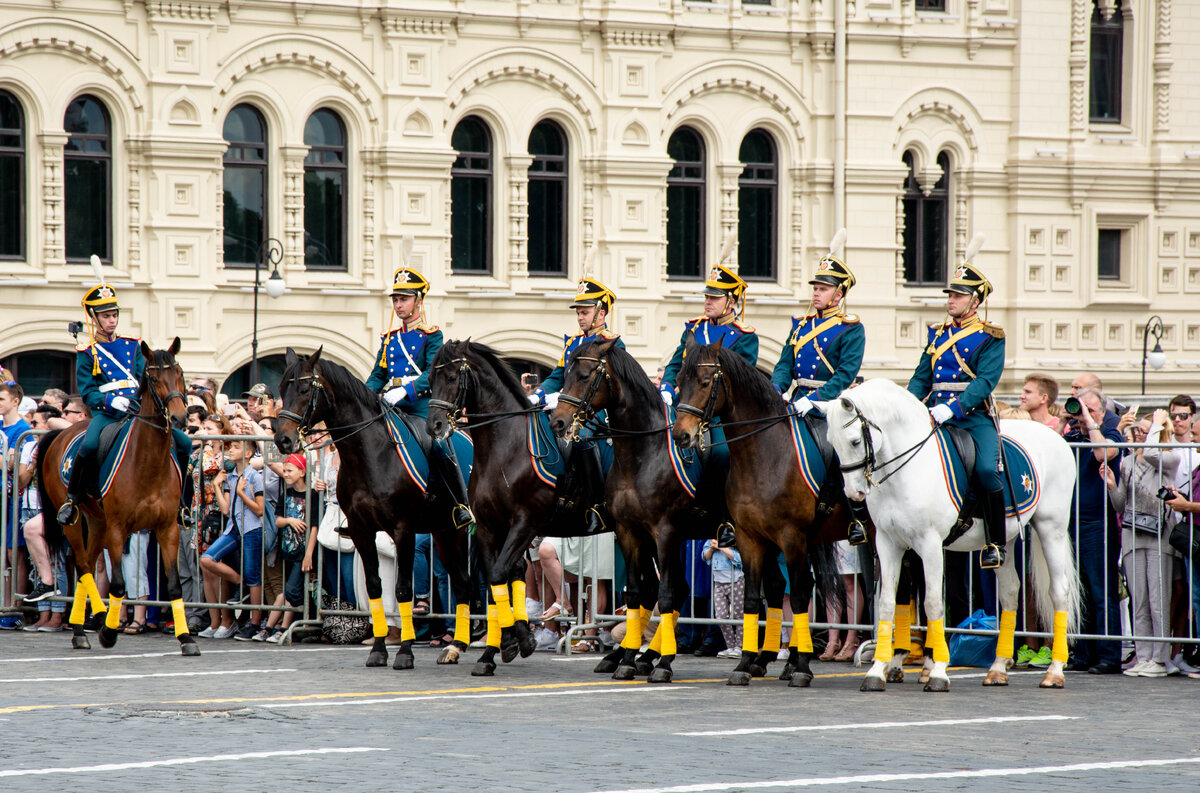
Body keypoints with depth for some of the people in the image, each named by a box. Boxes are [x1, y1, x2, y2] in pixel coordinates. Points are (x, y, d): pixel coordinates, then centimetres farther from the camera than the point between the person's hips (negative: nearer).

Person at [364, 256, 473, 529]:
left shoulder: (431, 335, 2)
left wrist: (405, 390, -25)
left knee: (439, 446, -24)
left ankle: (462, 506, -13)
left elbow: (433, 375, -10)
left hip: (421, 404, -5)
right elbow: (378, 376, 19)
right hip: (391, 406, 5)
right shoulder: (389, 338, 18)